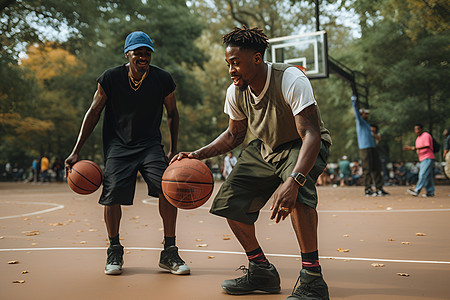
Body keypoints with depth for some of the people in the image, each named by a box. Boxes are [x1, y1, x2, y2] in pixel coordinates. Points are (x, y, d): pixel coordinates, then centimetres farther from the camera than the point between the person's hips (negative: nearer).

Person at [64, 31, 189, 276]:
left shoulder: (163, 79, -7)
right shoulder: (110, 78, -8)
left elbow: (172, 113, 8)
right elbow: (93, 112, -1)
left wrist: (173, 150, 4)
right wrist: (76, 151, -4)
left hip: (150, 144, 1)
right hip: (117, 145, 0)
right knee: (113, 193, -16)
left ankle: (169, 253, -5)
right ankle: (114, 251, 10)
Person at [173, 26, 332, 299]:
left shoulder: (291, 81, -31)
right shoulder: (235, 93, -11)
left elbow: (311, 134, -38)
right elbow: (235, 135, 6)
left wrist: (292, 180, -54)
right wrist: (198, 155, -8)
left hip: (304, 145, -6)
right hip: (266, 147, 7)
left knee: (297, 190, -38)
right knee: (230, 202, -2)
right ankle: (262, 272, 14)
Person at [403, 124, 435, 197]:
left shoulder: (426, 135, -8)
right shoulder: (418, 138, 21)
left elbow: (427, 146, -21)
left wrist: (415, 148, -26)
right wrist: (410, 148, 7)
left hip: (428, 158, -10)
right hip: (422, 159, 10)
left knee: (423, 174, -15)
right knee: (428, 176, 9)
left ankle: (416, 191, -23)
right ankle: (430, 192, 11)